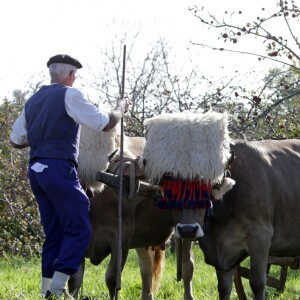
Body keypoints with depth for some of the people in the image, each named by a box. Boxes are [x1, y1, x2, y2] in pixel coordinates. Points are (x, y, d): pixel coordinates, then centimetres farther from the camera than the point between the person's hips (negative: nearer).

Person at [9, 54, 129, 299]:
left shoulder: (33, 101, 17)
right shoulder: (69, 95, -5)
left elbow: (16, 139, 22)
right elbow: (104, 123, -6)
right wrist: (120, 109, 12)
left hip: (36, 170, 8)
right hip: (60, 169, -8)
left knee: (54, 232, 12)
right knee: (79, 230, -4)